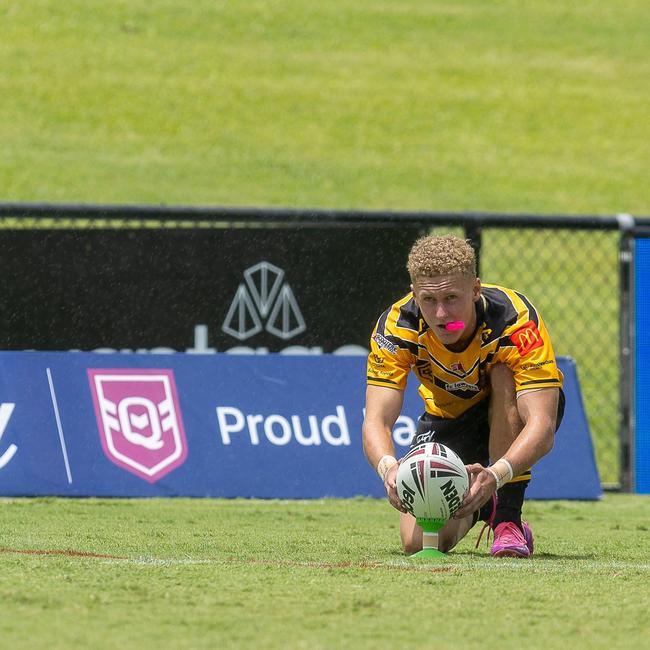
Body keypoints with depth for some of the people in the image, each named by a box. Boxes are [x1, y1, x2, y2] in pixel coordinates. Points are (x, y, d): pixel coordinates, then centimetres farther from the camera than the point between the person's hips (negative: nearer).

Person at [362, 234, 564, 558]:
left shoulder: (516, 319, -35)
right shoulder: (397, 326, -27)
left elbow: (542, 425, -43)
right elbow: (376, 421, -32)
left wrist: (496, 474, -62)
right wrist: (388, 467, -56)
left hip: (513, 414, -2)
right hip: (448, 417, 2)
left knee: (503, 376, -36)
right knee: (418, 540, -18)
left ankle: (509, 520, -23)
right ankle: (479, 507, 18)